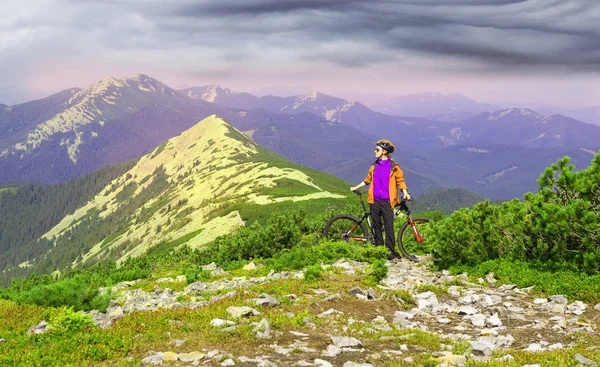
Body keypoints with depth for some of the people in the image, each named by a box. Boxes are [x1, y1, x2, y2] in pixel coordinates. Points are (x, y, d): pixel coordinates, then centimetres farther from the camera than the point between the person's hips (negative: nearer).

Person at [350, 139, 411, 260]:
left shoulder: (394, 166, -1)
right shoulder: (374, 166, 11)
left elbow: (400, 181, 1)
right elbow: (368, 180, 24)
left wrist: (405, 193, -14)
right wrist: (356, 187, 27)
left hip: (387, 202, -4)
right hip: (374, 201, 4)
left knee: (389, 227, -6)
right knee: (376, 226, 8)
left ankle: (391, 251, -4)